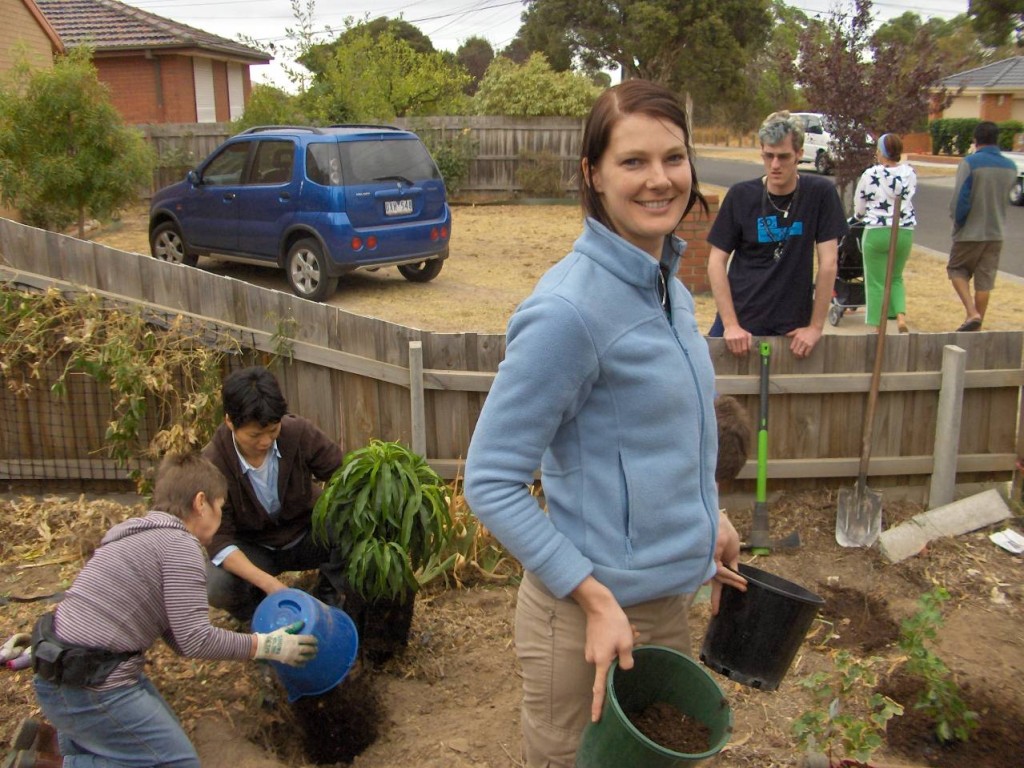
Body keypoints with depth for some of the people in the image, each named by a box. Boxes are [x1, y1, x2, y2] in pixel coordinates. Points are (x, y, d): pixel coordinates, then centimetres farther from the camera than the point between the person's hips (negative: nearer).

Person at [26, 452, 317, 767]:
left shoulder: (146, 534, 14)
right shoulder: (180, 544, -15)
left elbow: (178, 636, 13)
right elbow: (195, 640, -19)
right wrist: (265, 646, -9)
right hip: (88, 686, -10)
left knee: (166, 734, 24)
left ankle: (55, 738, 15)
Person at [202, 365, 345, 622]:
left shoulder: (299, 432, -21)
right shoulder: (213, 463, -24)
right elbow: (218, 539, -23)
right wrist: (269, 583, -37)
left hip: (306, 535, 1)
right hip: (251, 550, -1)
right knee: (217, 587, -32)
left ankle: (330, 601, -5)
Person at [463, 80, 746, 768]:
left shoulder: (669, 283, 3)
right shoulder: (570, 308, -24)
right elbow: (491, 481, -22)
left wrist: (708, 514, 12)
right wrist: (596, 598, -22)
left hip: (667, 595, 8)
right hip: (589, 611, -8)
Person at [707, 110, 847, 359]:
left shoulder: (820, 193, -4)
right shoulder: (740, 195, -3)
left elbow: (828, 263, -4)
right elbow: (716, 262, -3)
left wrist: (816, 326, -7)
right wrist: (730, 324, -10)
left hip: (792, 328, 0)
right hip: (740, 321, 1)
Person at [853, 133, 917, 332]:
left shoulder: (870, 175, -8)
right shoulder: (909, 172, 0)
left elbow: (858, 210, 1)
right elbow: (909, 197, 15)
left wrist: (863, 215, 23)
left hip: (876, 232, -3)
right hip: (904, 232, 3)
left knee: (876, 282, 6)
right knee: (896, 278, 21)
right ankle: (901, 315, 3)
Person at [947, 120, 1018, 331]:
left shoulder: (970, 163, -15)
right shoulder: (1010, 167, 4)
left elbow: (960, 199, -18)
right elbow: (1005, 198, 11)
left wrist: (957, 221, -4)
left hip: (970, 232, -5)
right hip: (996, 233, 5)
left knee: (957, 270, 13)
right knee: (985, 281, 10)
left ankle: (972, 312, -4)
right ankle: (977, 324, 16)